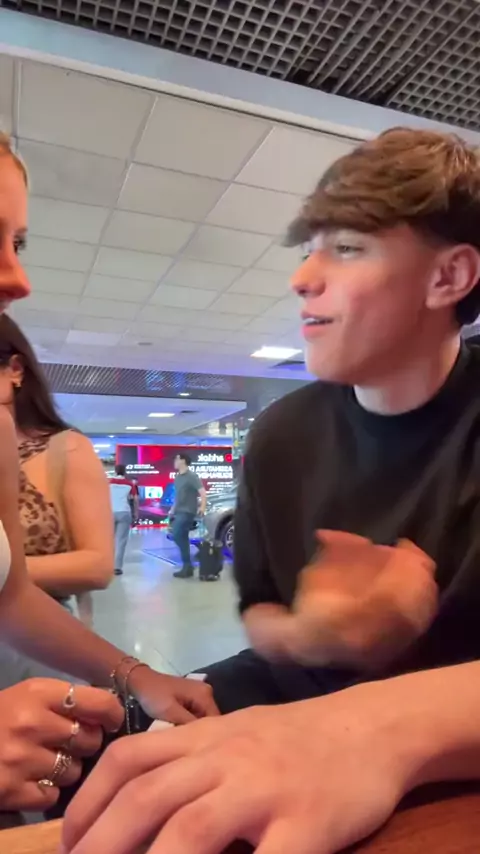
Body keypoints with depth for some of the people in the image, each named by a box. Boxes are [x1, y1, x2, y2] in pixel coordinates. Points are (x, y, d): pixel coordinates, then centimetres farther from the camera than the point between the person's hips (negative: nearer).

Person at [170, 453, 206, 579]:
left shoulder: (191, 476, -11)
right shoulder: (178, 477, 15)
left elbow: (202, 491, -19)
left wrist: (202, 506, -30)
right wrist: (173, 510, 22)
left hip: (187, 512, -9)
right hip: (179, 512, 9)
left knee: (177, 536, -17)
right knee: (182, 538, 8)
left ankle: (187, 565, -8)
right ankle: (187, 566, 14)